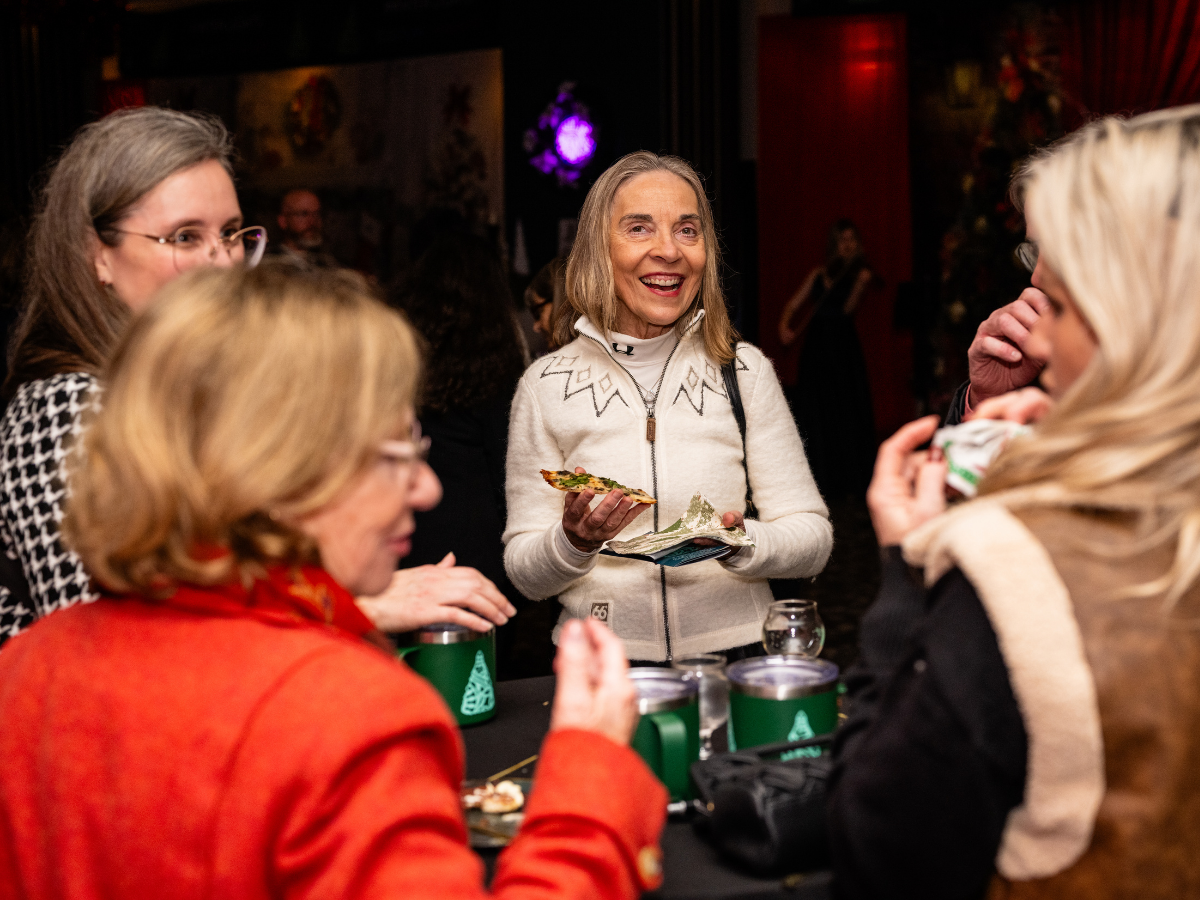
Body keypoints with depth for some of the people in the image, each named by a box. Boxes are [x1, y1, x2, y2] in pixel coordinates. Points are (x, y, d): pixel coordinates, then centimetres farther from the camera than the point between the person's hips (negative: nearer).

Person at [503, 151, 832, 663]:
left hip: (735, 656, 0)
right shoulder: (547, 385, 4)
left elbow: (813, 536, 6)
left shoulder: (743, 370, 6)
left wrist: (741, 543, -14)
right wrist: (573, 542, -15)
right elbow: (525, 576, 6)